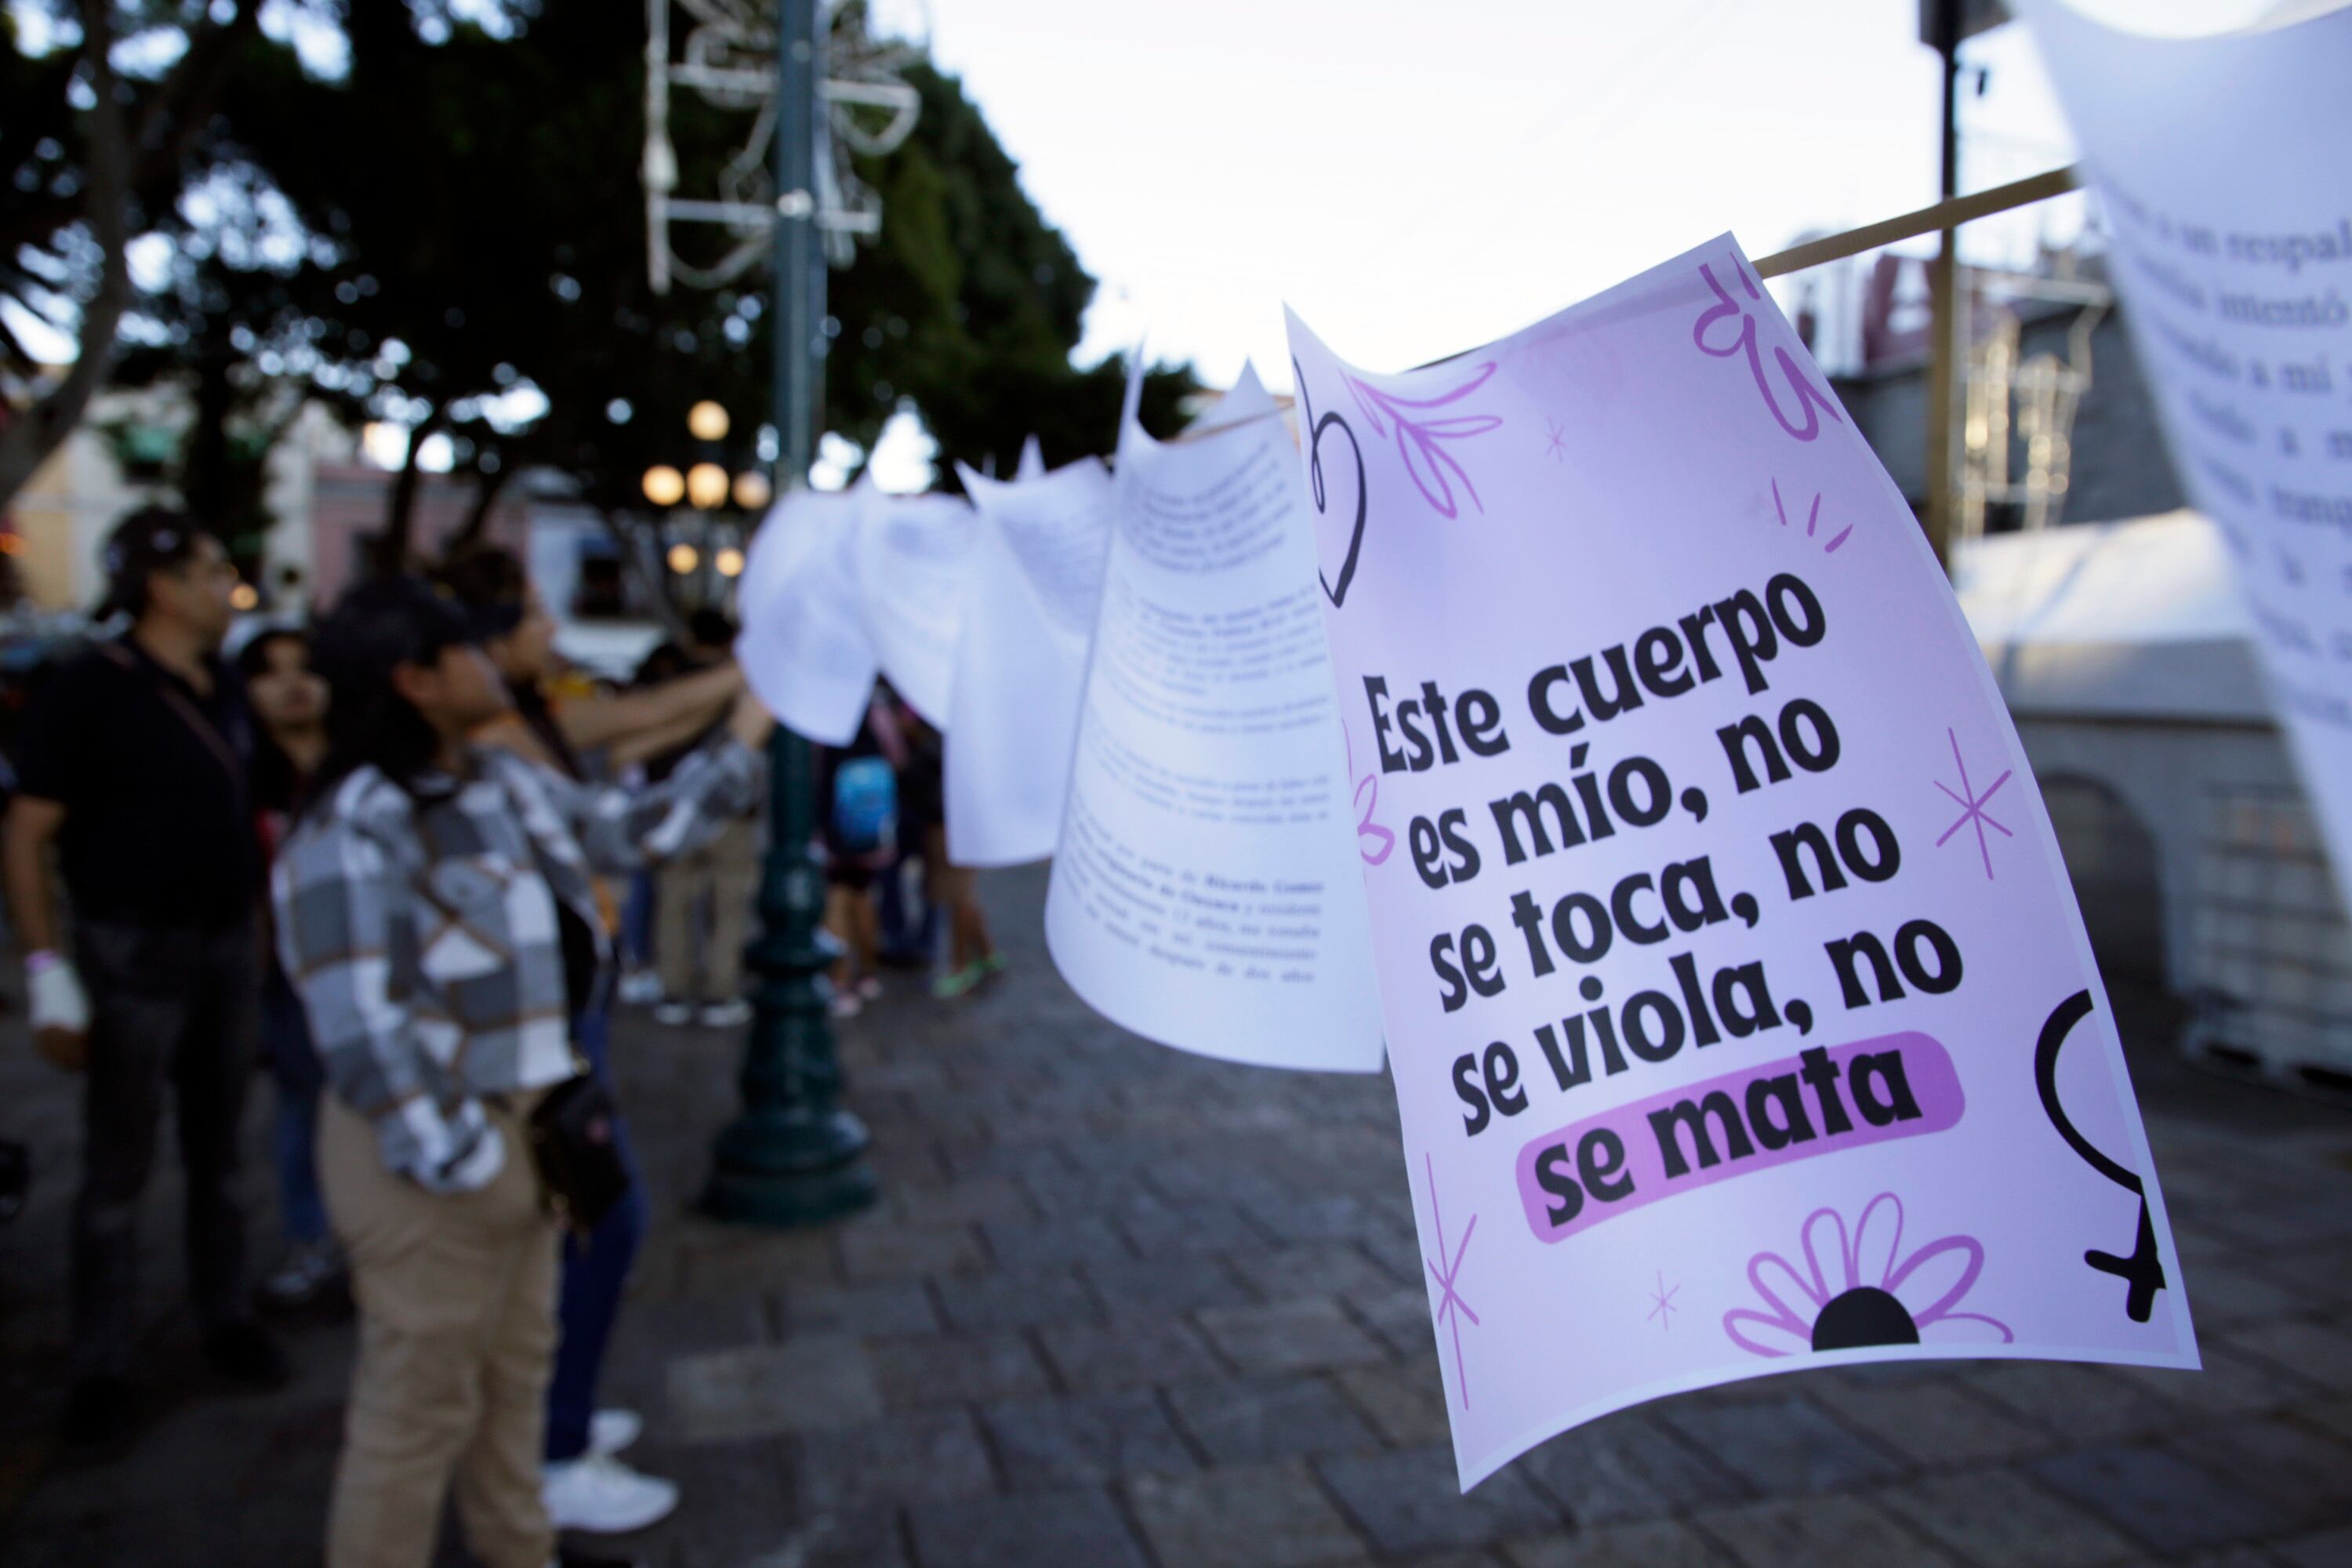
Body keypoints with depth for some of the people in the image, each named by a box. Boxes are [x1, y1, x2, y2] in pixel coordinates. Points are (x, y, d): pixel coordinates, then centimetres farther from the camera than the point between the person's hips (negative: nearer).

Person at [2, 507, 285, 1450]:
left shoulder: (222, 692, 8)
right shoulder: (89, 691, -11)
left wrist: (256, 941, 13)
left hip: (228, 948, 6)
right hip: (133, 951, -5)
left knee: (218, 1152, 14)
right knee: (119, 1169, 3)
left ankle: (225, 1320, 27)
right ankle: (101, 1367, 14)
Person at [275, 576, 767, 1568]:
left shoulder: (510, 787, 5)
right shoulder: (351, 834, -20)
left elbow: (639, 828, 14)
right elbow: (360, 1030, -22)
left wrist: (747, 730, 10)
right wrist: (459, 1162, -19)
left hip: (521, 1126, 9)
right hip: (435, 1152, -9)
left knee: (517, 1365, 23)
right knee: (421, 1402, 5)